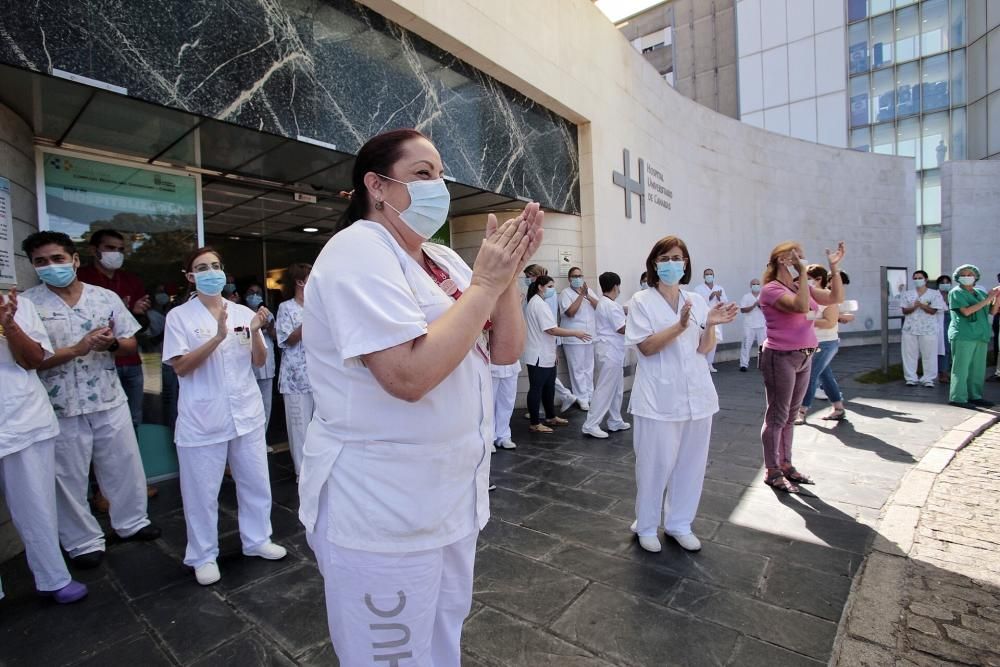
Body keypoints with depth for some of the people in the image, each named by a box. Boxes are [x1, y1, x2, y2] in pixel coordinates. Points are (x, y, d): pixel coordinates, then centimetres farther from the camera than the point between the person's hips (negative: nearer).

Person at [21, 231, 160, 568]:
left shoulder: (106, 297, 2)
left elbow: (130, 345, 5)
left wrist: (111, 343, -16)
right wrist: (77, 349, -22)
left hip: (110, 401, 2)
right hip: (61, 407, -2)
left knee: (125, 466, 14)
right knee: (70, 477, 11)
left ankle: (131, 522, 34)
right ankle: (84, 541, 28)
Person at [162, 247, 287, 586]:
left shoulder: (243, 312, 4)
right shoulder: (179, 316, -4)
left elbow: (259, 361, 5)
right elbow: (180, 367, -12)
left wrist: (255, 332, -14)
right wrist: (218, 336, -23)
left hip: (246, 412, 3)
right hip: (203, 418, -3)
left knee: (256, 482, 14)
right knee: (202, 491, 8)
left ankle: (257, 540, 32)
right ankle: (204, 556, 28)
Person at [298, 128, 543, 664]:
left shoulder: (444, 259, 7)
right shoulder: (357, 252, -17)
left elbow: (506, 350, 3)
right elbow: (409, 375, -31)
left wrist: (508, 273, -11)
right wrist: (486, 282, -23)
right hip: (383, 508, -7)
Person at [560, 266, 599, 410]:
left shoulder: (589, 291, 12)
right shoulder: (566, 293, -5)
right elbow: (570, 312, -17)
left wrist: (587, 296, -11)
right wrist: (581, 295, -14)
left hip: (590, 336, 6)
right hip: (574, 338, -5)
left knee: (589, 368, 13)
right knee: (578, 369, -1)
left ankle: (589, 395, 24)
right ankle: (582, 399, 8)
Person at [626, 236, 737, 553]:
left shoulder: (697, 300, 9)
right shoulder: (642, 301, -4)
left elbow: (705, 349, 5)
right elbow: (646, 347, -13)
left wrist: (710, 325, -14)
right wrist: (680, 326, -24)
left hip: (696, 394, 5)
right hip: (659, 397, -4)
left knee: (691, 463, 13)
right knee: (656, 463, 4)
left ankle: (679, 524, 32)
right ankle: (646, 526, 24)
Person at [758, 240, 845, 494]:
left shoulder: (802, 287, 13)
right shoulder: (772, 289, -13)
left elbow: (835, 298, 14)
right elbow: (801, 306, -27)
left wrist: (835, 267, 8)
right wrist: (803, 272, -23)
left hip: (804, 358, 9)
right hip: (780, 358, -8)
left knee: (791, 415, 14)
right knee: (777, 416, -1)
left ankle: (785, 465, 25)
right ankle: (772, 472, 9)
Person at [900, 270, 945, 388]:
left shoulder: (935, 294, 1)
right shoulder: (908, 294, 8)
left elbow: (933, 311, -7)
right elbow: (904, 311, 2)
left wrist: (921, 305, -22)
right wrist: (914, 307, -18)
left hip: (928, 329, -2)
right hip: (910, 329, 2)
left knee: (929, 355, 2)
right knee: (909, 354, 2)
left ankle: (928, 379, 10)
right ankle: (911, 378, 10)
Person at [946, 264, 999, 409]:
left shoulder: (980, 292, 16)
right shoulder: (956, 292, -3)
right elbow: (966, 311, -14)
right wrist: (986, 300, -13)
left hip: (980, 335, 7)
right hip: (963, 335, -7)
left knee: (978, 368, 10)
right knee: (961, 367, -6)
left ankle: (975, 396, 18)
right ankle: (958, 398, -4)